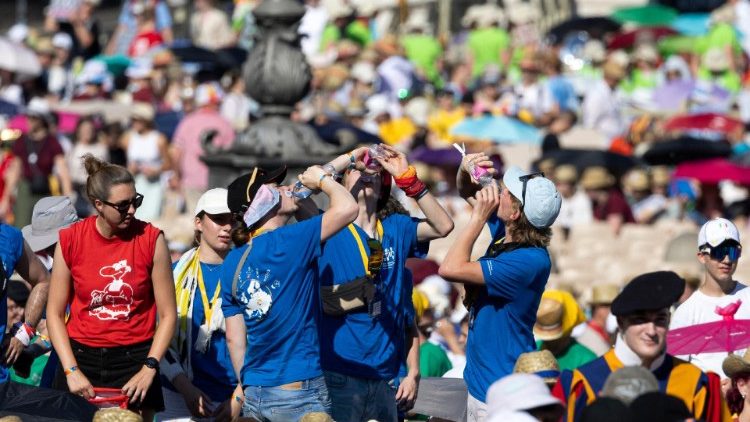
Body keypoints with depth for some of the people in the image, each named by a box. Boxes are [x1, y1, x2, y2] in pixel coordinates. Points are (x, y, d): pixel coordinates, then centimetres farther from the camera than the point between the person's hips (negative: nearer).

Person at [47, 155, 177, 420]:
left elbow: (168, 314, -2)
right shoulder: (70, 240, -3)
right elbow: (54, 313, 1)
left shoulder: (151, 239, -5)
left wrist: (149, 368, -10)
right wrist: (71, 371, -7)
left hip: (134, 360, -1)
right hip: (81, 357, 1)